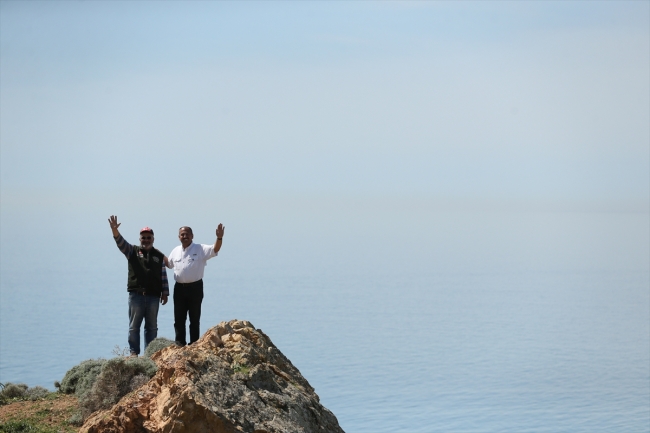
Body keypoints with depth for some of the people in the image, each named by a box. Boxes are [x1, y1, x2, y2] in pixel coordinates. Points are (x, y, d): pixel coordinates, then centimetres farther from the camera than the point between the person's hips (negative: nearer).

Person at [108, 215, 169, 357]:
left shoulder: (159, 256, 12)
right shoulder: (132, 251, 8)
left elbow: (163, 276, 12)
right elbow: (121, 242, -9)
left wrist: (165, 293, 6)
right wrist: (115, 231, -28)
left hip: (154, 296, 1)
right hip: (136, 295, -1)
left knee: (152, 327, 6)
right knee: (134, 325, 1)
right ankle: (134, 352, 7)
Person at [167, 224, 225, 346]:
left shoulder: (201, 249, -3)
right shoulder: (176, 251, 13)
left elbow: (215, 249, -17)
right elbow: (169, 264, 28)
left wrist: (219, 238, -34)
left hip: (195, 288, -4)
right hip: (179, 288, 4)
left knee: (194, 318, 3)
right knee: (179, 318, 7)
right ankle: (180, 343, 14)